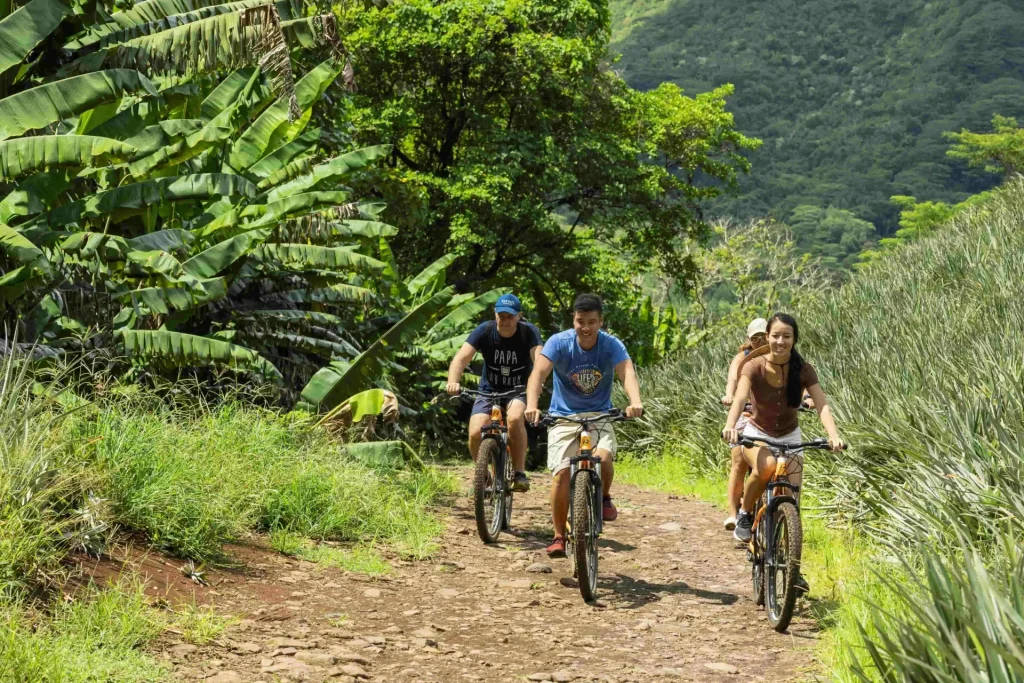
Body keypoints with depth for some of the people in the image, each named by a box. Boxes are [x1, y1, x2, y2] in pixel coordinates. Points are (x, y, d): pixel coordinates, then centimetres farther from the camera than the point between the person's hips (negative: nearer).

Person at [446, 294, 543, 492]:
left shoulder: (529, 332, -16)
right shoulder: (484, 331, -14)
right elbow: (461, 358, -25)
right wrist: (453, 382, -44)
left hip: (518, 391, -2)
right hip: (489, 390, 2)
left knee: (514, 418, -35)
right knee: (475, 433, -20)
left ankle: (520, 472, -20)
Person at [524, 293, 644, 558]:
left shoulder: (612, 345, -13)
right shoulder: (559, 343, -14)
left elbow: (627, 373, -29)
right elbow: (538, 373, -27)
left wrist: (635, 401, -50)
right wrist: (531, 405, -46)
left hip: (598, 416, 0)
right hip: (564, 417, 0)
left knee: (604, 458, -27)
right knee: (562, 472, -14)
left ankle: (604, 498, 6)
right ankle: (559, 536, -1)